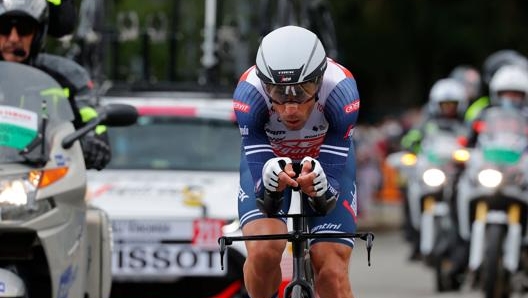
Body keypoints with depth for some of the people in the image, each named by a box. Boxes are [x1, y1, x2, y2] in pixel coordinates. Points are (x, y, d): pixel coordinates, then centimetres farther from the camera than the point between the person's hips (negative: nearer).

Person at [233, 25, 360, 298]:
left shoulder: (340, 92, -36)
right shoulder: (249, 95, -36)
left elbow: (328, 201, -33)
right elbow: (265, 203, -34)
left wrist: (318, 188, -56)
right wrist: (271, 184, -57)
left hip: (327, 160, 0)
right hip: (266, 161, 0)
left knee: (332, 273, -14)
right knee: (264, 250, -27)